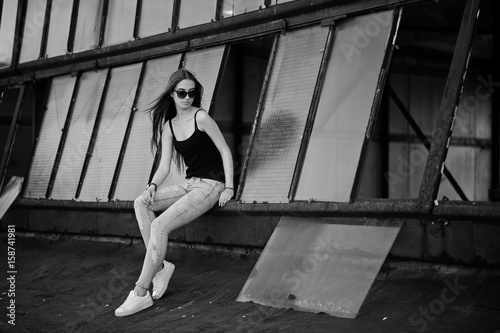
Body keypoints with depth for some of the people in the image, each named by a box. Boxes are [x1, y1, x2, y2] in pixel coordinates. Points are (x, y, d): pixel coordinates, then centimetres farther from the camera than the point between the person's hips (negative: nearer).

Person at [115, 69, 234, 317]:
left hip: (211, 185, -7)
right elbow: (164, 166, 8)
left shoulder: (201, 117, -8)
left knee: (160, 225, -20)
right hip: (189, 184, 7)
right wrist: (152, 186, -11)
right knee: (141, 203, -9)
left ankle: (141, 293, -16)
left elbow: (225, 151, -7)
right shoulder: (168, 125, 11)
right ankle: (159, 266, -11)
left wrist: (229, 187, -15)